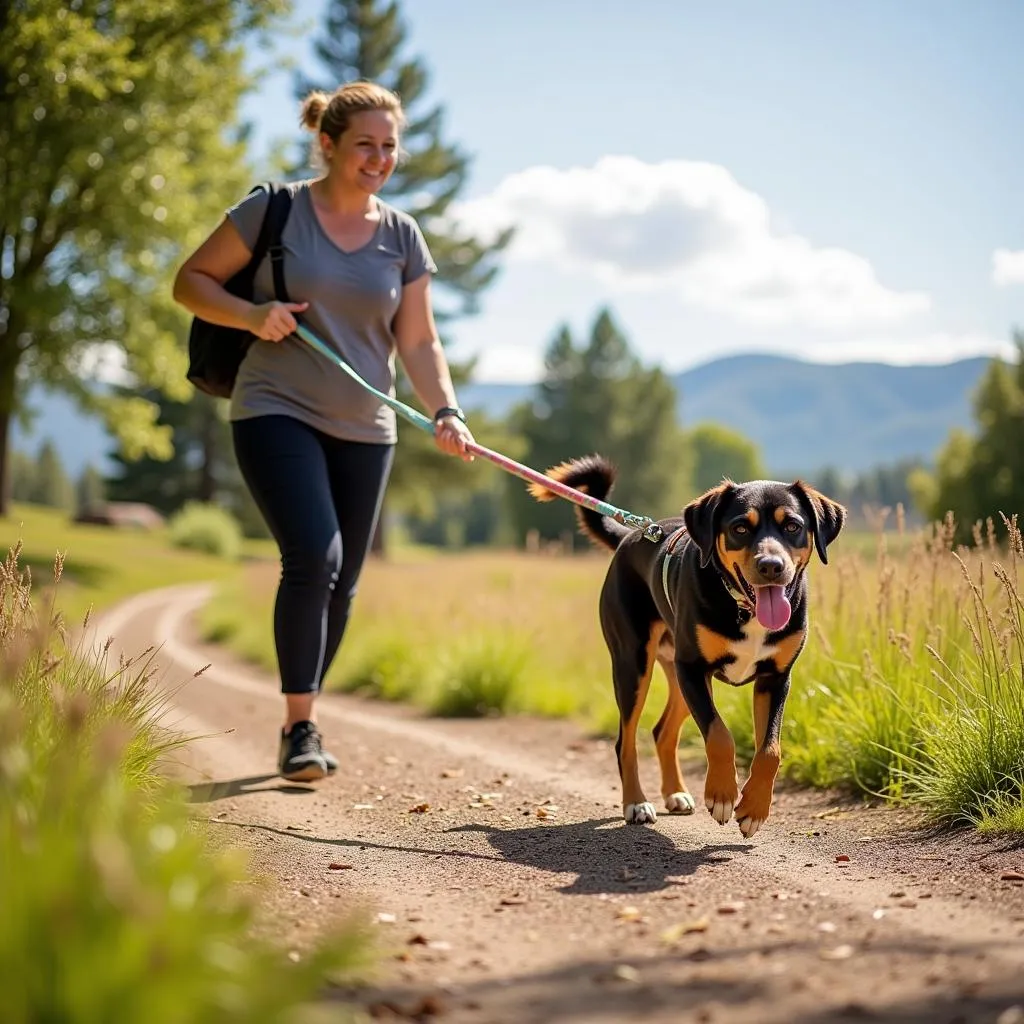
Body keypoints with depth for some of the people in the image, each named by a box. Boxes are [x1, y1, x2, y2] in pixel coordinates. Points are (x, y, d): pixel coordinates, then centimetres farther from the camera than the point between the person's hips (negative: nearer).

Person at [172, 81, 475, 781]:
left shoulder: (403, 236, 6)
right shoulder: (274, 210, -4)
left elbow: (418, 341, 6)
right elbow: (192, 281, 1)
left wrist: (447, 412, -11)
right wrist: (251, 314, -17)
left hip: (364, 430, 4)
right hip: (278, 413, -4)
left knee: (342, 583, 7)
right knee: (314, 557, -21)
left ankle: (302, 725, 23)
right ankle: (300, 726, -12)